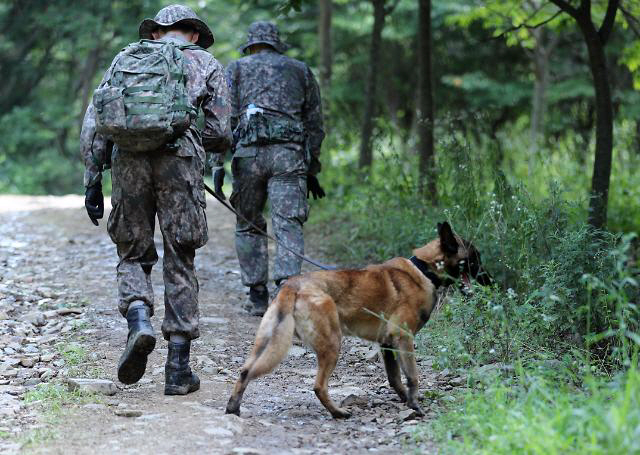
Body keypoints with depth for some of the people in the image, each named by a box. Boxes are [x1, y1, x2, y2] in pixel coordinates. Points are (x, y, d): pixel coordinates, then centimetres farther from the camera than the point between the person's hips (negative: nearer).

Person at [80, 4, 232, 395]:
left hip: (127, 160, 2)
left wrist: (92, 179, 13)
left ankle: (139, 322, -12)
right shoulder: (207, 64, 17)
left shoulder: (127, 57, 22)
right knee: (180, 265, 6)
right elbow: (220, 132, 7)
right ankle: (179, 369, 5)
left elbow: (95, 121, 12)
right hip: (180, 161, -1)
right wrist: (208, 148, 29)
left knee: (134, 255, 17)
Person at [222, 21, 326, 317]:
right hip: (289, 154, 0)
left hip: (248, 152, 0)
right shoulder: (300, 70, 21)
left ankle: (257, 295, 11)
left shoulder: (237, 69, 17)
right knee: (288, 224, -6)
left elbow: (225, 118, 4)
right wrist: (312, 171, 23)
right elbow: (314, 123, 19)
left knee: (248, 226, 12)